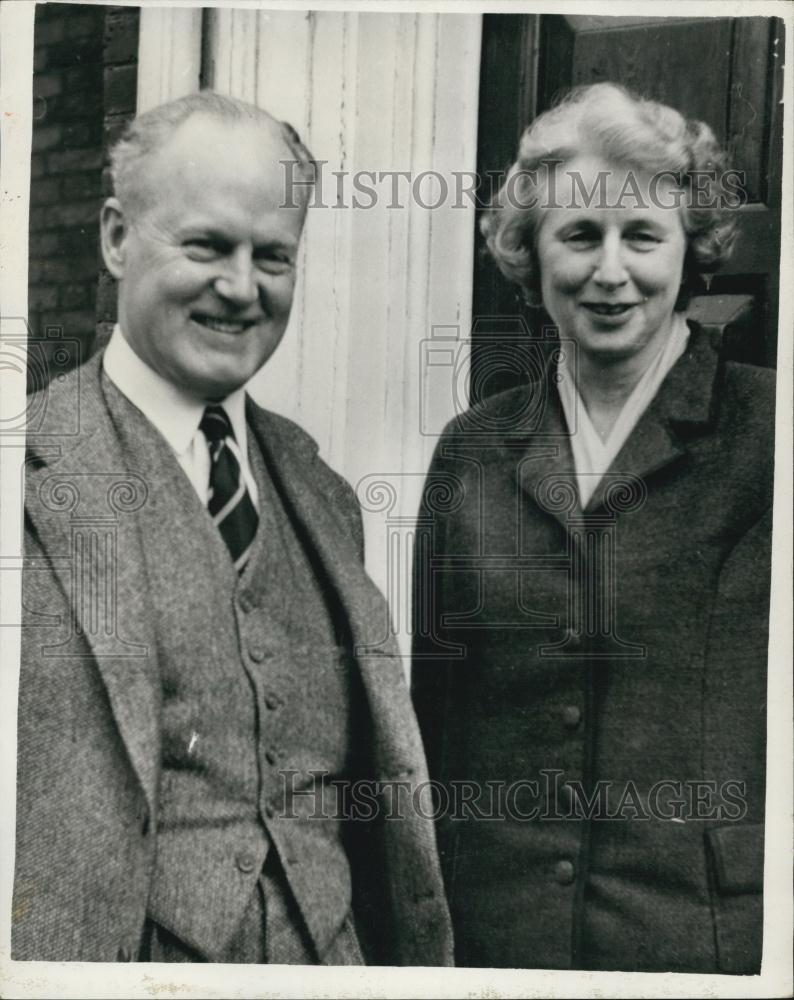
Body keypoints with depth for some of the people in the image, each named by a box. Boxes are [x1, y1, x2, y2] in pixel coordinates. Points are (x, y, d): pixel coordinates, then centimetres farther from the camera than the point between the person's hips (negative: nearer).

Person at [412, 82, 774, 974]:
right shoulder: (471, 450, 2)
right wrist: (422, 925, 9)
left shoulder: (762, 429, -8)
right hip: (492, 927, 3)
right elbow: (432, 712, 7)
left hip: (714, 931, -2)